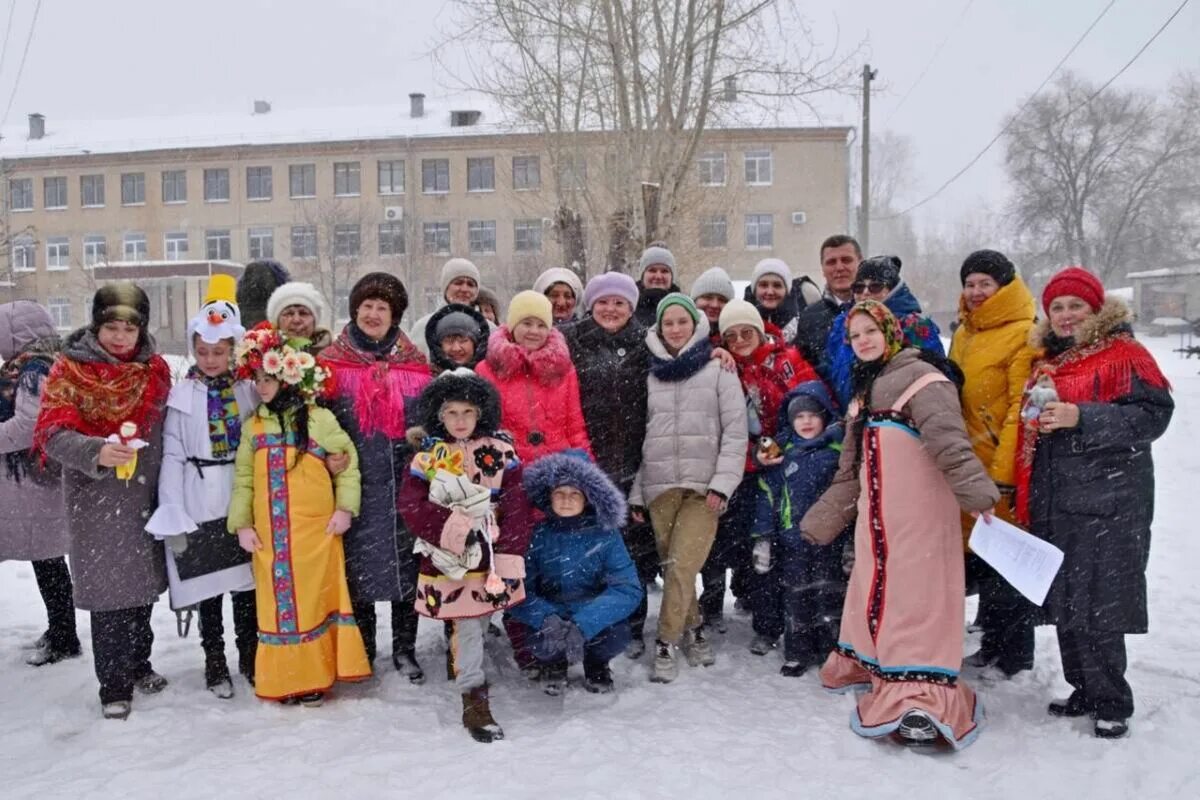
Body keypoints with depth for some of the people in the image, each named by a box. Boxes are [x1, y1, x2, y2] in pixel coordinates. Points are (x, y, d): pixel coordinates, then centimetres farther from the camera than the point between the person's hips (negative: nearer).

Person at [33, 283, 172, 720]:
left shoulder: (155, 370, 5)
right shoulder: (70, 370, -6)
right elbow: (52, 434, -14)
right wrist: (97, 452, -33)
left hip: (146, 498, 4)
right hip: (97, 502, -4)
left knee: (144, 585, 14)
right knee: (108, 590, -1)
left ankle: (137, 663, 34)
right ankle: (114, 685, 13)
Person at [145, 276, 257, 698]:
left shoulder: (249, 389, 1)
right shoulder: (182, 395, -2)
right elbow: (172, 458, -3)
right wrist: (173, 517, -7)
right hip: (200, 501, -1)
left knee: (247, 583, 10)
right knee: (208, 586, 8)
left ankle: (250, 658, 27)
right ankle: (215, 665, 24)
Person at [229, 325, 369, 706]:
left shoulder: (319, 419, -4)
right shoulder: (253, 426, 8)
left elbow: (347, 463, 0)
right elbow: (243, 478, 9)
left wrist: (345, 507, -6)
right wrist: (242, 524, 2)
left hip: (315, 531, -3)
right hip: (269, 535, 4)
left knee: (313, 600, 4)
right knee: (277, 603, 9)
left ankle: (314, 677, 18)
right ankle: (284, 679, 22)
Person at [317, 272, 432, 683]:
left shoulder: (414, 364, 7)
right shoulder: (332, 363, 2)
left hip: (402, 483, 1)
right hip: (355, 483, -1)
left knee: (405, 561, 7)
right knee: (357, 563, 7)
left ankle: (405, 649, 22)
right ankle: (361, 650, 23)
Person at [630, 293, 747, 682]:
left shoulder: (718, 370, 3)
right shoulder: (650, 374, 12)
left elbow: (736, 431, -2)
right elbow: (639, 434, 12)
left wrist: (722, 483, -10)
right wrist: (635, 491, 8)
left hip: (703, 486, -3)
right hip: (659, 485, 3)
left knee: (682, 566, -12)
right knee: (672, 568, 6)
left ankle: (666, 644, 2)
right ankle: (694, 631, 26)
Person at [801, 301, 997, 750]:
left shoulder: (918, 376, -7)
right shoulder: (863, 393, 21)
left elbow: (948, 439, -23)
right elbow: (850, 470, 24)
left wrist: (975, 490, -36)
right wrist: (820, 522, 24)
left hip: (919, 511, -8)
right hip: (876, 512, 8)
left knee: (915, 595, -12)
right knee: (873, 588, 16)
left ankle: (923, 699, -14)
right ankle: (869, 662, 33)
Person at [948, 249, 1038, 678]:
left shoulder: (1023, 334, -12)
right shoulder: (964, 334, 13)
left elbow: (1022, 409, -17)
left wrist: (1005, 470, -20)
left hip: (1006, 467, -8)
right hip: (971, 466, 8)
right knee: (979, 555, 16)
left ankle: (1014, 654, 18)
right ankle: (992, 646, 31)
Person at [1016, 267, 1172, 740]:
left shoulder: (1124, 355, -5)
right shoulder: (1047, 362, 16)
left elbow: (1153, 414, -15)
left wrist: (1081, 418, -23)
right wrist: (1026, 499, 19)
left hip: (1107, 505, -7)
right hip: (1054, 504, 7)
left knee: (1097, 605, -5)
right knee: (1064, 600, 12)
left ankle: (1112, 702, 11)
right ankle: (1085, 690, 26)